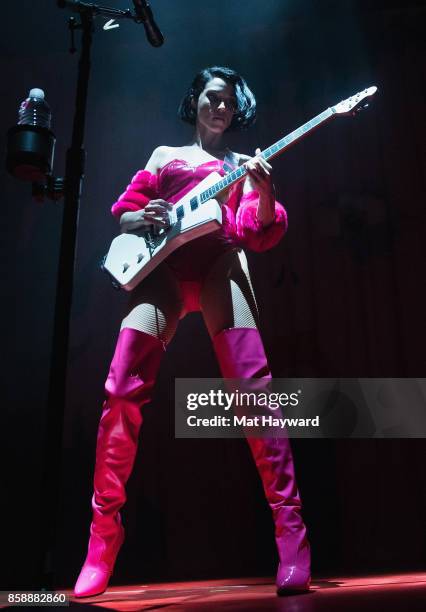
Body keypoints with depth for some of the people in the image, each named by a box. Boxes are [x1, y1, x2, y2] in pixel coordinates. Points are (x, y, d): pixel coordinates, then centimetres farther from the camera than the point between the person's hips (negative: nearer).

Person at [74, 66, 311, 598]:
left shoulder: (240, 165, 25)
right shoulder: (165, 155, 28)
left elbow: (260, 235, 11)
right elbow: (123, 212, 21)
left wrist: (265, 193, -9)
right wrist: (143, 219, -3)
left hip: (220, 265, 0)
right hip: (163, 266, 1)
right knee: (123, 391, -13)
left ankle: (290, 528, -11)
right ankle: (103, 531, -2)